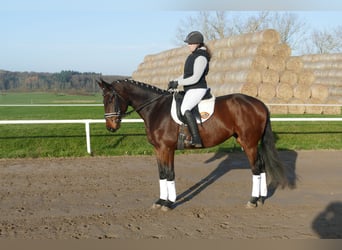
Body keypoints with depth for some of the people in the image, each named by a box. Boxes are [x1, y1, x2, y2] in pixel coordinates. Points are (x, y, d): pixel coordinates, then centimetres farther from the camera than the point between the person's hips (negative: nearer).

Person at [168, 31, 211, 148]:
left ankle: (196, 140, -38)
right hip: (191, 90, 11)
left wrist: (178, 83, -18)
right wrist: (174, 81, 8)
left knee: (185, 109, -33)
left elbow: (195, 78, -22)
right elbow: (186, 74, 21)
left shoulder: (201, 58, -16)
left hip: (197, 89, -11)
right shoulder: (194, 55, 15)